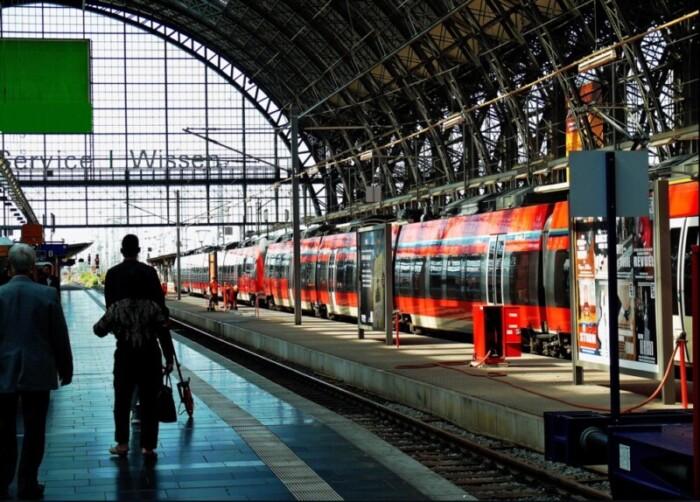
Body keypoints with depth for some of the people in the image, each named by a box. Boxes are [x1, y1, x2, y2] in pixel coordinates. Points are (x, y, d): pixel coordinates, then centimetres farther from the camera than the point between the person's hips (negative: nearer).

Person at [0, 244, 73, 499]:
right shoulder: (48, 294, -9)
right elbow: (60, 337, -4)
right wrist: (65, 368, 9)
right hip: (37, 372, -1)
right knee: (34, 431, 7)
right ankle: (27, 485, 10)